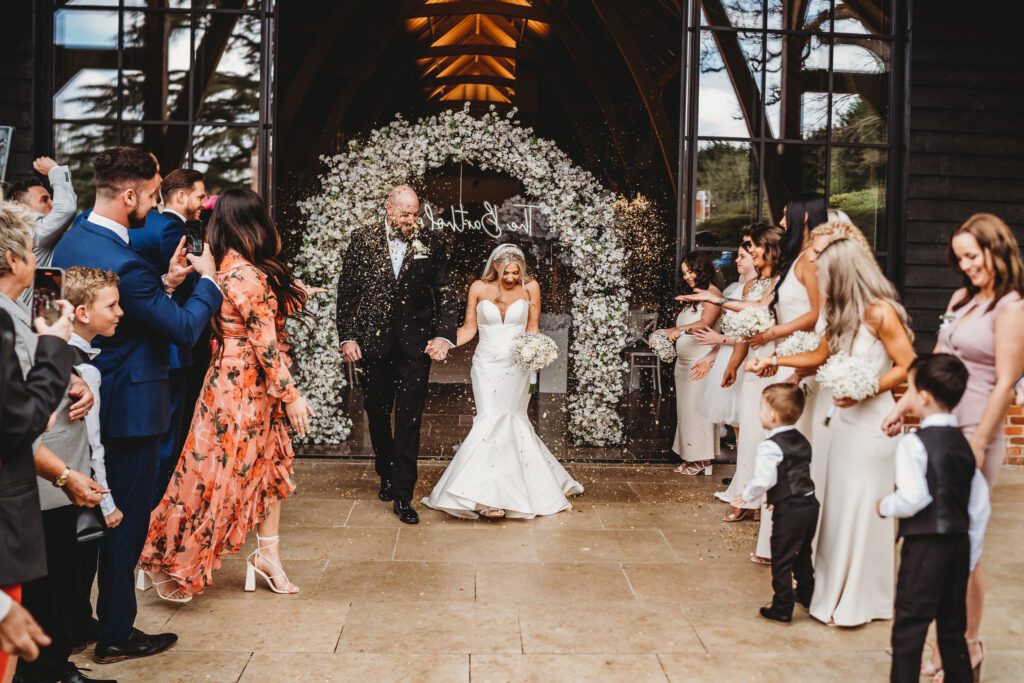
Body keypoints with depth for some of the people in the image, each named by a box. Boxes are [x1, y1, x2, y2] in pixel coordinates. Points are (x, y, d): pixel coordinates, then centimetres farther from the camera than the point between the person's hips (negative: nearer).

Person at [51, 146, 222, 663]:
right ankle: (116, 635, 17)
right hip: (129, 407, -9)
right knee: (126, 519, 4)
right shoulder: (123, 263, -25)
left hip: (87, 401, 9)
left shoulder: (71, 242, 4)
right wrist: (207, 279, -6)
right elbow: (185, 329, -20)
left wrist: (165, 283, 6)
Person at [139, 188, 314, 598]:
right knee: (217, 472, 0)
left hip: (257, 385, 10)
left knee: (270, 465, 14)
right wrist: (290, 395, -15)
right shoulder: (245, 274, -21)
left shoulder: (233, 268, 8)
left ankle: (268, 555, 23)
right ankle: (167, 560, 15)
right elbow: (264, 341, -20)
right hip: (242, 384, -10)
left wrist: (293, 293, 26)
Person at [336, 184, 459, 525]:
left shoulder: (431, 245, 1)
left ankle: (403, 495, 3)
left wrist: (444, 335, -13)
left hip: (415, 346, -1)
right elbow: (347, 291, 2)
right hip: (373, 342, 1)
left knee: (409, 420, -3)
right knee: (377, 415, 15)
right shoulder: (363, 241, 1)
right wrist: (347, 337, -3)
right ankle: (386, 474, 36)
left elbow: (445, 294, 0)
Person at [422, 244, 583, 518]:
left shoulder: (530, 287, 1)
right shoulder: (479, 288, 2)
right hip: (487, 364, 0)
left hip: (516, 365, 0)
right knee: (491, 421, -9)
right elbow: (469, 328, 5)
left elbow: (532, 329, 5)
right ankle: (491, 495, -4)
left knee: (509, 421, -3)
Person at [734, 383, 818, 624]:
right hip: (809, 504, 9)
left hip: (789, 511, -9)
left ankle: (782, 608, 10)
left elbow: (763, 480, -23)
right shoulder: (801, 441, 9)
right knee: (802, 554, 26)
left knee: (781, 560, 3)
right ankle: (806, 595, 41)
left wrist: (747, 496, -5)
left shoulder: (770, 446, -18)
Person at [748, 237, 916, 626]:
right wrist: (775, 360, 16)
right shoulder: (843, 314, 10)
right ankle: (837, 589, 20)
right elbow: (822, 356, 19)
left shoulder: (880, 312, -14)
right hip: (846, 418, 7)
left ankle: (859, 600, 12)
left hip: (872, 419, -7)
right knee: (839, 503, 9)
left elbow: (907, 365, -14)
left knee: (862, 507, 0)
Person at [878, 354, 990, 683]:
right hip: (959, 543, 7)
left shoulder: (914, 443, -13)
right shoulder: (963, 444, 9)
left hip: (925, 545, -7)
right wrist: (971, 554, 17)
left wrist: (885, 505, -3)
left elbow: (913, 498, -23)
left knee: (910, 625, 0)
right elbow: (980, 505, 10)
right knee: (953, 626, 16)